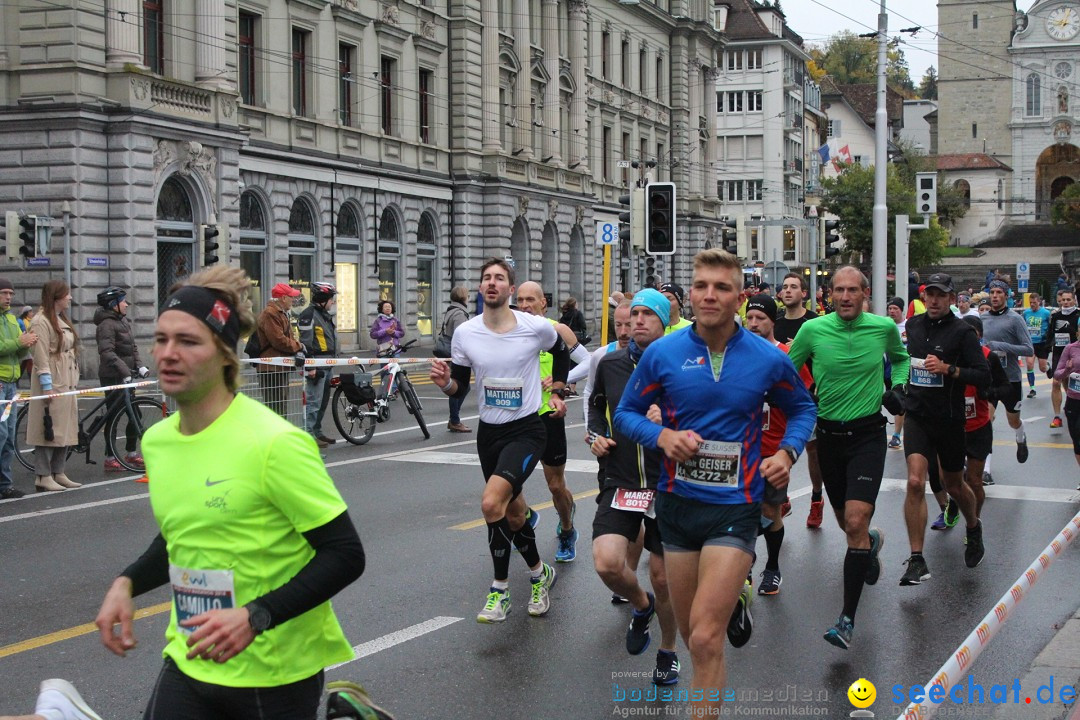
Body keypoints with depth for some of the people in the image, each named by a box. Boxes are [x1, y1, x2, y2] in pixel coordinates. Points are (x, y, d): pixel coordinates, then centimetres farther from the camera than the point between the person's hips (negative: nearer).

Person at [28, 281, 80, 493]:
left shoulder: (62, 320, 18)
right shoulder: (41, 322, -11)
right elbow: (41, 357, -16)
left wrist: (74, 381, 17)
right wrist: (47, 386, -20)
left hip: (66, 383, 9)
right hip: (52, 383, -9)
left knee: (65, 428, 10)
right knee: (49, 429, -6)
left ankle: (58, 473, 17)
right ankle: (43, 477, -2)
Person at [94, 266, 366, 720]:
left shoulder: (274, 442, -18)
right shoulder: (155, 441, 3)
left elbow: (345, 555, -16)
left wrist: (254, 617, -25)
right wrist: (127, 584, 2)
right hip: (188, 663, 6)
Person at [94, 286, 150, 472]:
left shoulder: (123, 321, 13)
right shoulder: (107, 324, -15)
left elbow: (132, 348, 18)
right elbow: (107, 353, -25)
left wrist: (139, 366, 4)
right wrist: (125, 371, -32)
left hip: (125, 376, 9)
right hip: (112, 376, -9)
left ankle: (131, 453, 22)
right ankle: (110, 460, 2)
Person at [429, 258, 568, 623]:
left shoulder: (537, 328, -10)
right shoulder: (465, 333, -3)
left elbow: (561, 351, 14)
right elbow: (460, 387, 3)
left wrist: (557, 391, 13)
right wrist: (446, 382, -18)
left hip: (526, 430, -5)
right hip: (488, 432, 5)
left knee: (492, 504, -23)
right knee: (513, 513, 14)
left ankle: (500, 588, -4)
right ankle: (539, 573, 36)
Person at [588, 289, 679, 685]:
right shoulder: (610, 364, 5)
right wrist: (596, 434, 5)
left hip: (667, 484, -2)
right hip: (620, 482, 2)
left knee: (662, 576, 5)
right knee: (607, 563, -17)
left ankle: (668, 652, 31)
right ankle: (641, 604, 19)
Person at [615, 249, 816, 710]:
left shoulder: (768, 359, -5)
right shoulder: (662, 354, -5)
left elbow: (802, 408, 14)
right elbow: (626, 412, 6)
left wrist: (787, 452, -5)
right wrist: (662, 435, -14)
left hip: (736, 506, -3)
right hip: (677, 502, 3)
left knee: (705, 640, -15)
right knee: (690, 633, 18)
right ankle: (735, 596, 51)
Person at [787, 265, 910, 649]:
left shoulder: (884, 327, -4)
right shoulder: (813, 329, -7)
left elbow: (900, 358, 18)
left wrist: (897, 388, 2)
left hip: (867, 434, -2)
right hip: (828, 434, 2)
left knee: (856, 522, -17)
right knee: (845, 521, 16)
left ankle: (848, 618, -9)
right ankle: (873, 540, 56)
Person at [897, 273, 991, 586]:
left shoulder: (962, 331, -9)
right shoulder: (913, 325, 5)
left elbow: (984, 377, -15)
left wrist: (948, 369, -24)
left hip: (949, 419, -2)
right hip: (917, 416, 2)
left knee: (953, 486, 15)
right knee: (915, 482, -16)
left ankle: (974, 528, 49)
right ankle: (916, 561, -12)